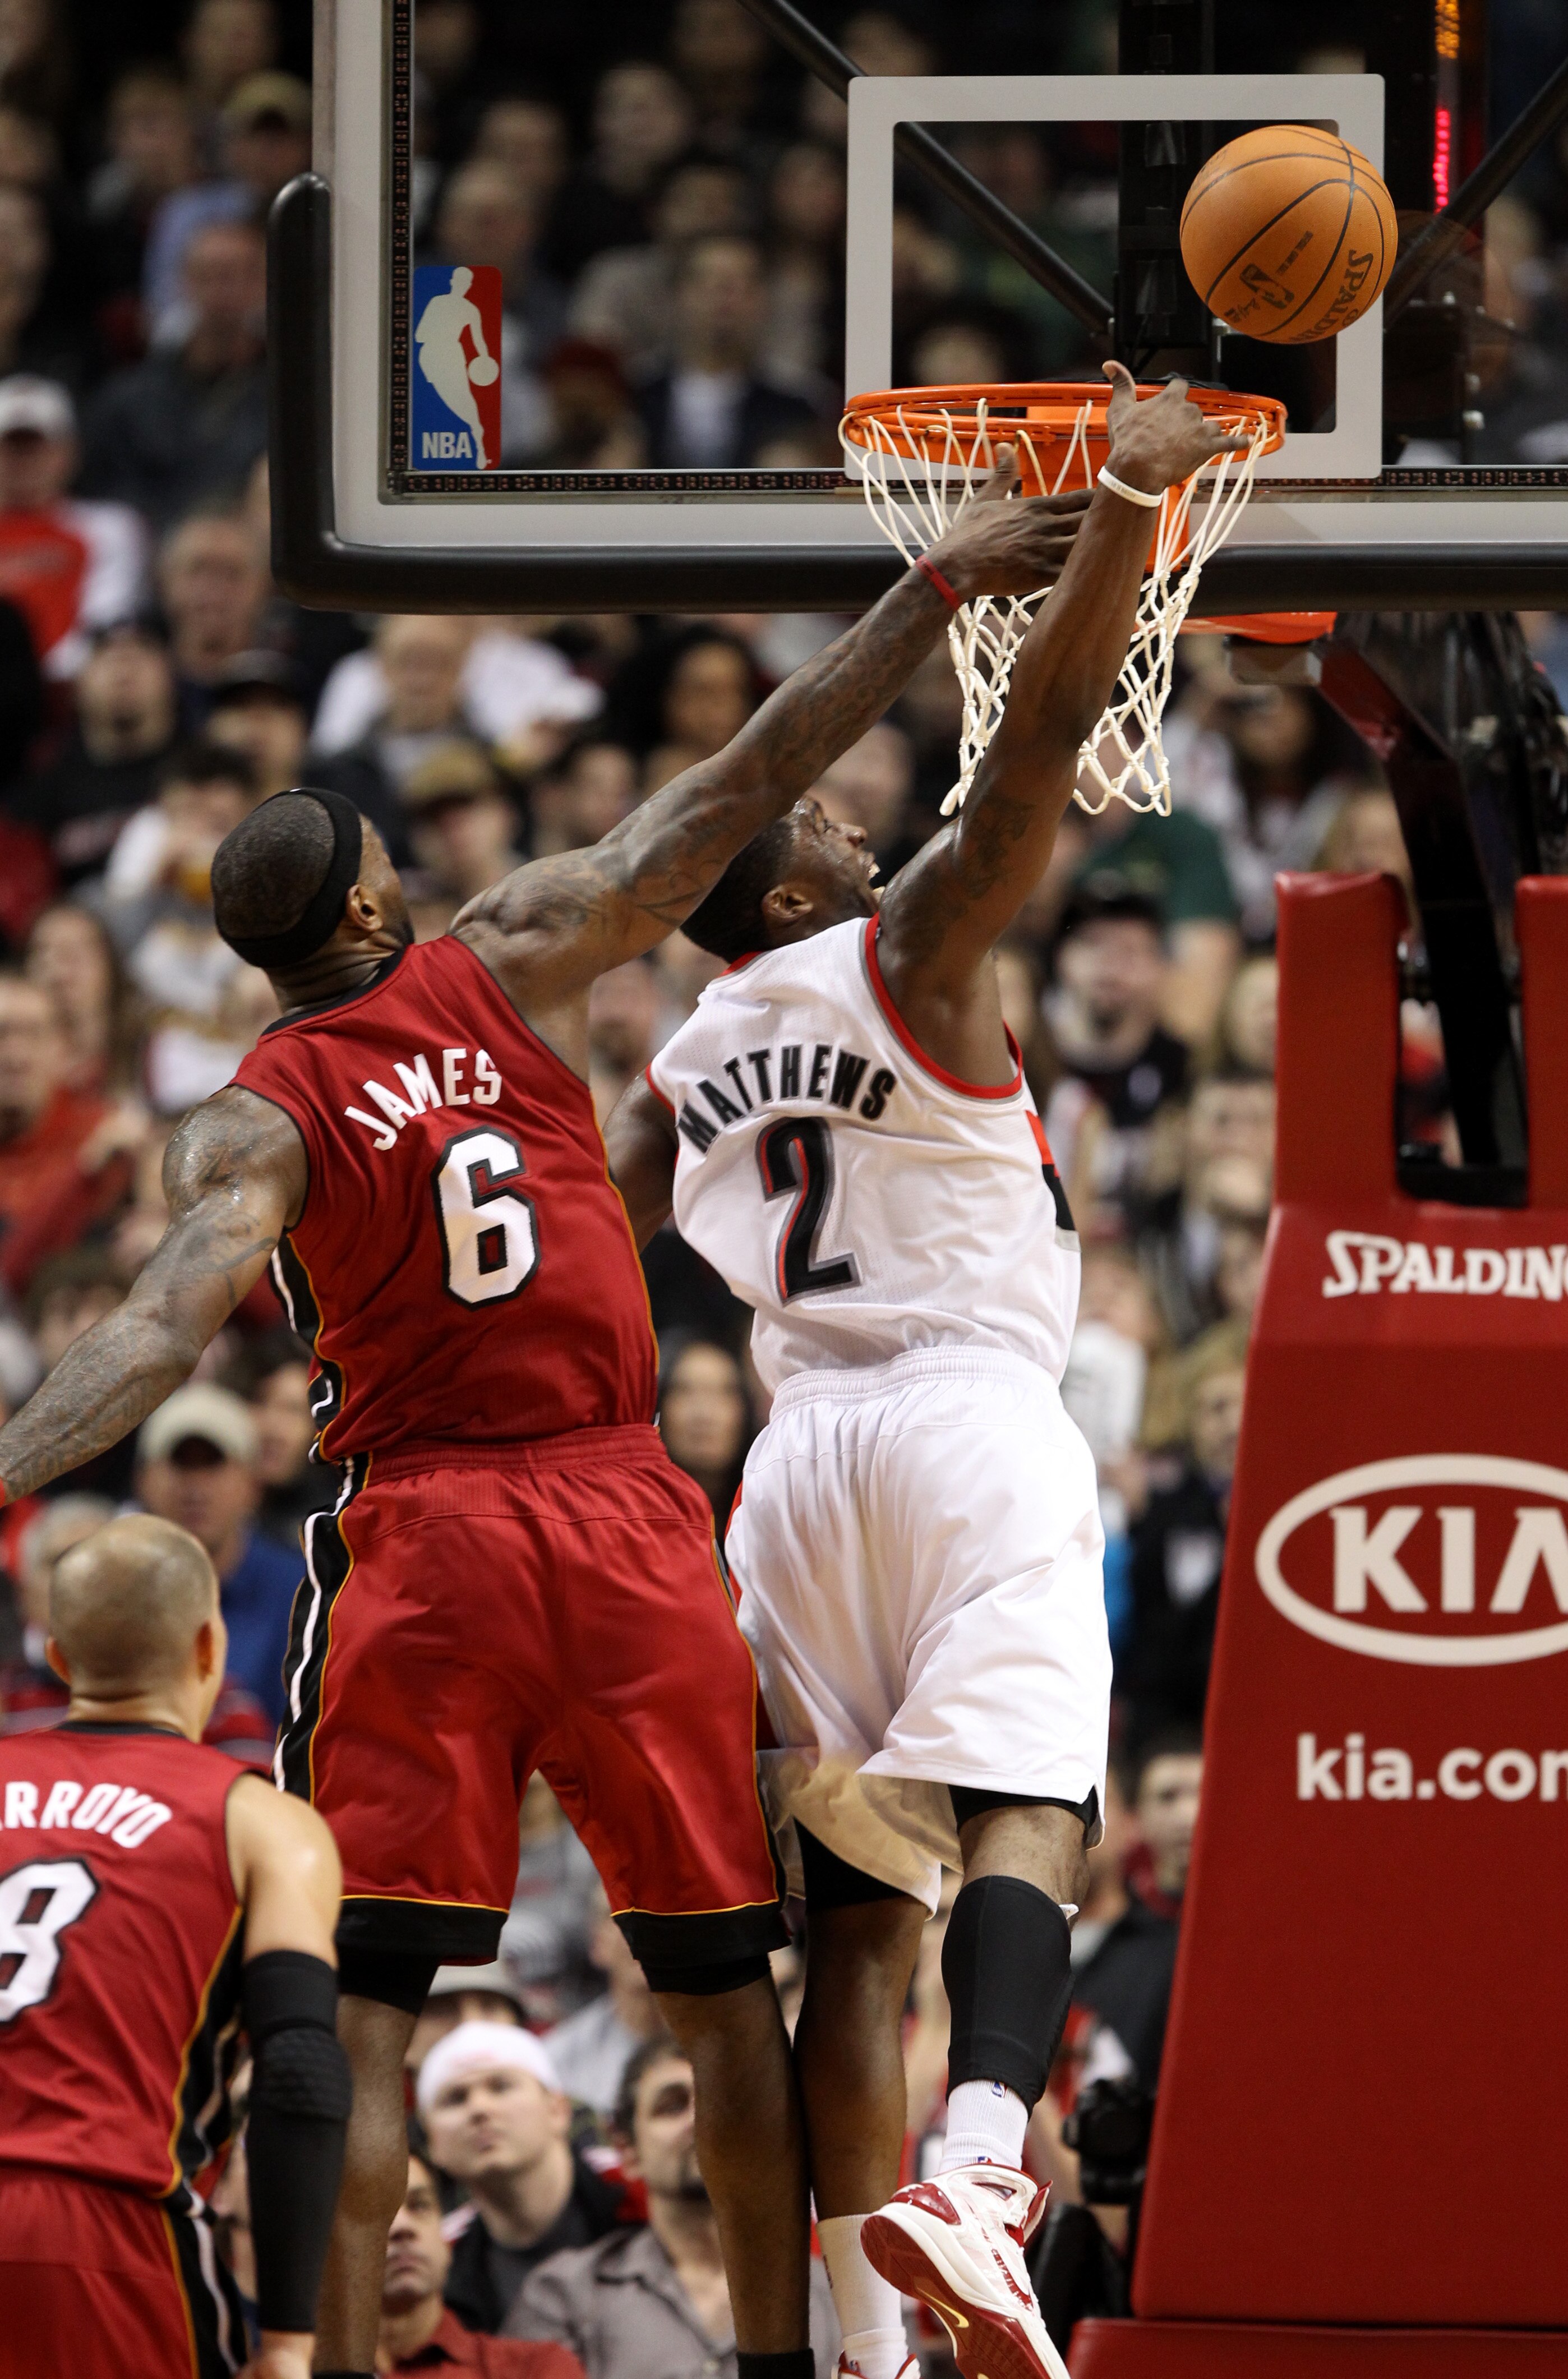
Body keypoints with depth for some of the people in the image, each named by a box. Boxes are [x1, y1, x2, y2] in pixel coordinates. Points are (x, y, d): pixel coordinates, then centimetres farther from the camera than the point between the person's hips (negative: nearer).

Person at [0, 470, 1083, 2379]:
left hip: (419, 1541, -2)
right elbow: (746, 783, 2)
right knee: (721, 1984, 13)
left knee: (362, 2007, -1)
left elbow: (169, 1324, -21)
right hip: (627, 1521, 2)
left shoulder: (250, 1127, -4)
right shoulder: (512, 963, 2)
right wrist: (932, 590, 5)